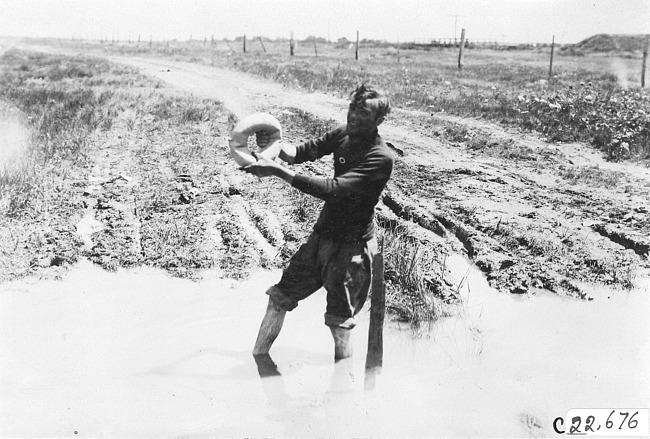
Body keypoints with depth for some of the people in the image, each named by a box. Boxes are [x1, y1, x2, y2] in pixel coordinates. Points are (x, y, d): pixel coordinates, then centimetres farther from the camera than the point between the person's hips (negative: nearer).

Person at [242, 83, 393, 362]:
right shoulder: (344, 134, 2)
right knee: (280, 296, 10)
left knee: (340, 322, -2)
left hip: (351, 245, -7)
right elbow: (302, 152, 5)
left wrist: (278, 171, -33)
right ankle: (257, 358, 25)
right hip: (322, 234, 7)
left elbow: (334, 189, -31)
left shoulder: (380, 158, -22)